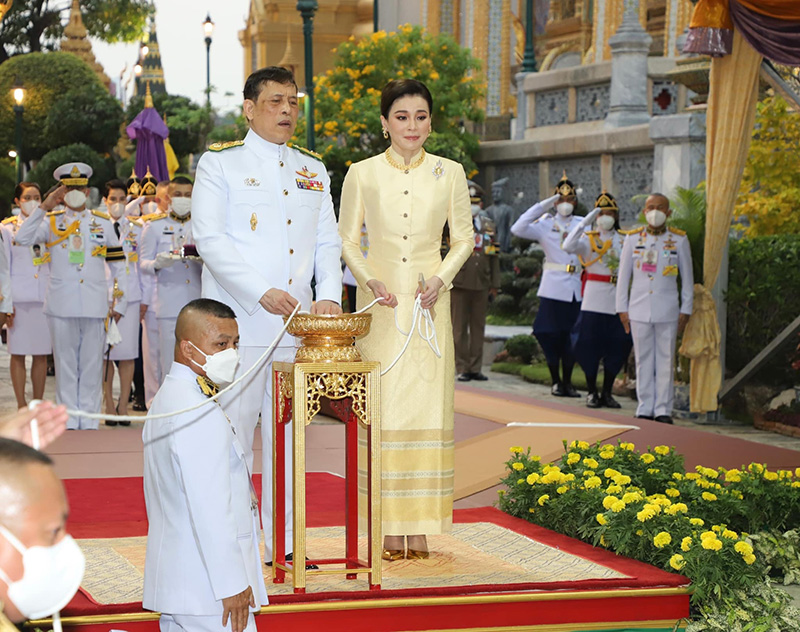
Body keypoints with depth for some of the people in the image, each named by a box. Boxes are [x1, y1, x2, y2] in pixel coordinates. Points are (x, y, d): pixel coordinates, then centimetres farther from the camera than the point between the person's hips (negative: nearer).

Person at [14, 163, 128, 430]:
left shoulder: (103, 223, 10)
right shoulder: (52, 222, 6)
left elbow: (118, 265, 12)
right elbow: (22, 238, -11)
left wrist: (119, 303, 7)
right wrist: (44, 207, -12)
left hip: (95, 305, 1)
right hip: (61, 305, -1)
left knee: (92, 364, 3)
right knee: (65, 364, 4)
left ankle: (89, 420, 10)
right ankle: (69, 421, 10)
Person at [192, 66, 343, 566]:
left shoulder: (314, 172, 18)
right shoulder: (219, 165, 3)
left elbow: (328, 242, 15)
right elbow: (210, 239, -7)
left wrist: (329, 295, -5)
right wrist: (262, 293, -18)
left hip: (297, 323, 5)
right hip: (239, 322, -5)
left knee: (288, 434, 8)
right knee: (233, 431, -5)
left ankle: (284, 541, 14)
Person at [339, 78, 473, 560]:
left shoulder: (449, 173, 5)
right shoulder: (362, 174, 3)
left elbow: (464, 238, 9)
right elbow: (348, 240, 7)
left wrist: (441, 278, -8)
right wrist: (370, 280, -11)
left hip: (429, 303, 1)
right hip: (380, 303, -1)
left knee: (428, 407, -1)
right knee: (383, 408, -4)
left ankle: (421, 527, 6)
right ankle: (389, 526, 2)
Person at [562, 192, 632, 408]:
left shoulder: (625, 240, 11)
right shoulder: (589, 239, 3)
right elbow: (568, 247, -16)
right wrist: (585, 222, -18)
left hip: (617, 300, 3)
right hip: (594, 299, -2)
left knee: (617, 346, 3)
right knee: (590, 344, -2)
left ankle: (607, 393, 14)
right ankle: (592, 393, 9)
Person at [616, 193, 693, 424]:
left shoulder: (679, 239, 1)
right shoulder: (633, 238, 4)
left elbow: (687, 278, 6)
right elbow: (623, 275, 9)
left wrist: (685, 310, 3)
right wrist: (622, 308, 5)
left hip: (667, 310, -1)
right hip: (639, 309, 1)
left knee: (665, 360, 2)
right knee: (643, 360, 5)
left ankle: (663, 410, 8)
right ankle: (645, 408, 12)